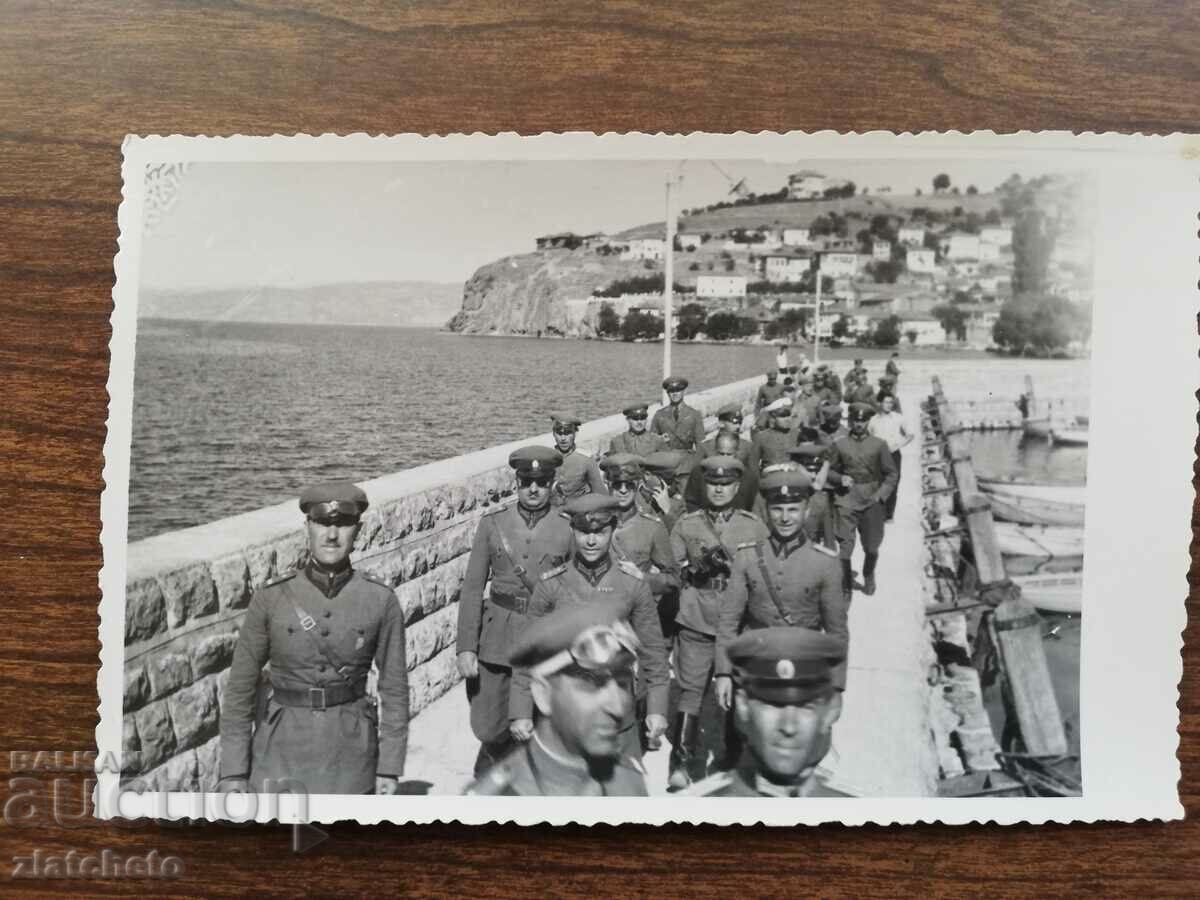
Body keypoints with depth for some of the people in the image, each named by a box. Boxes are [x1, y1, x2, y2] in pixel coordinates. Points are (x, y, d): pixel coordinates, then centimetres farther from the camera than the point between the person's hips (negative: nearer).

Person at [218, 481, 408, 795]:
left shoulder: (380, 600, -7)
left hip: (349, 751, 0)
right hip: (283, 747, 0)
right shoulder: (271, 598, -8)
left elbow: (394, 686, -1)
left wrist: (390, 767, -2)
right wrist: (233, 770, -3)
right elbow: (241, 686, -2)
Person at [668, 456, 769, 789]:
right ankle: (682, 762, 2)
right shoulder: (685, 525, 6)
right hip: (695, 624, 0)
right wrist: (696, 569, -8)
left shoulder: (754, 527, 6)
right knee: (691, 690, -3)